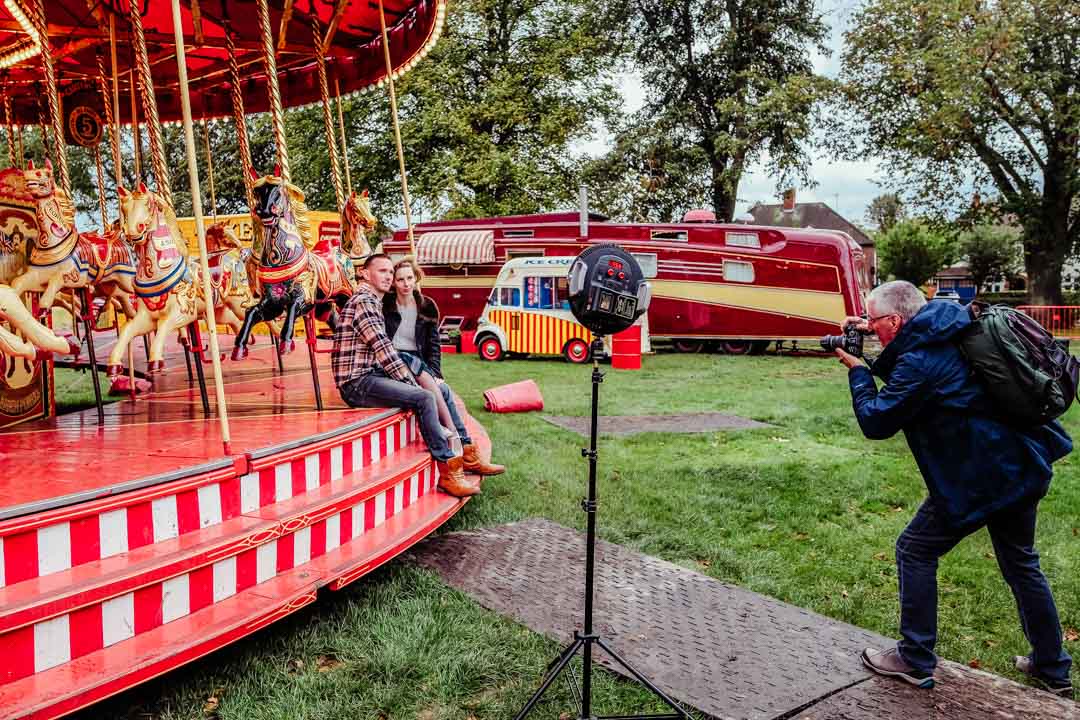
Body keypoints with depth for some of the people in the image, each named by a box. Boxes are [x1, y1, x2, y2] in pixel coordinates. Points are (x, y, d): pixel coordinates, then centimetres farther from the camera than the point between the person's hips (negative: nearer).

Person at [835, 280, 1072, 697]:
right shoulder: (951, 329, 6)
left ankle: (915, 662, 13)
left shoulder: (920, 361, -21)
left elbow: (875, 422, -14)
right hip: (1025, 466, 9)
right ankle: (1052, 670, 35)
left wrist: (857, 370, -3)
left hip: (982, 479, -9)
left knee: (915, 551, 4)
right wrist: (877, 340, 12)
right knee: (1021, 562, 22)